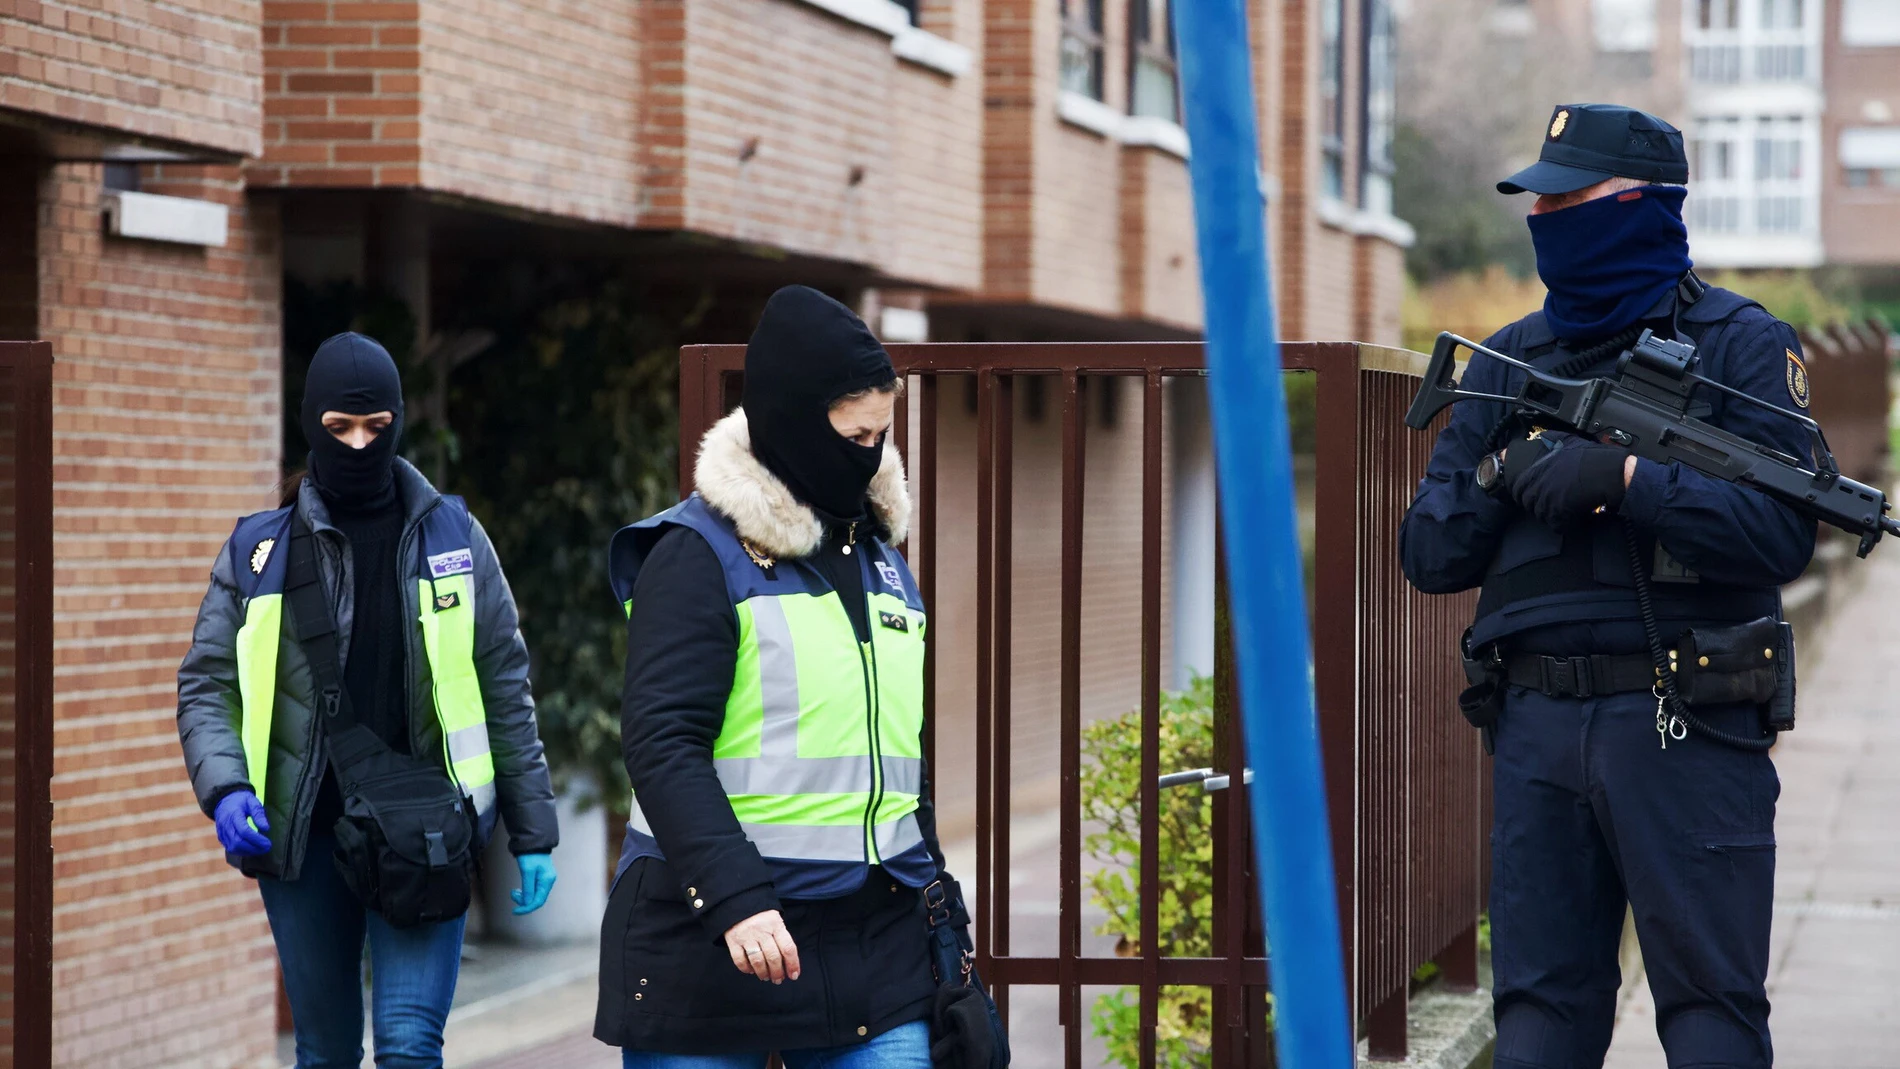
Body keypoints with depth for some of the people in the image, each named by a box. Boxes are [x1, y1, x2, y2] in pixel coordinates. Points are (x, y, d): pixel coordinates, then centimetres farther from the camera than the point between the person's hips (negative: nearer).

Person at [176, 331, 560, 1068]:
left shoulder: (452, 537, 4)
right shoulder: (260, 551, 5)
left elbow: (505, 688, 7)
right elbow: (205, 685, 5)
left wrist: (533, 832, 5)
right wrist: (226, 791, -14)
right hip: (303, 834, 1)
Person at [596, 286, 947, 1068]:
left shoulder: (879, 555, 15)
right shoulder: (701, 554, -7)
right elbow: (661, 743, -16)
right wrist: (734, 896, -26)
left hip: (877, 945, 6)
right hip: (711, 943, -6)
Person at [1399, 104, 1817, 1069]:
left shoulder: (1739, 346, 0)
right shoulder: (1508, 361, 14)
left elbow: (1783, 533, -13)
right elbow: (1429, 555, 11)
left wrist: (1626, 479, -20)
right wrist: (1496, 475, -8)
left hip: (1686, 732, -5)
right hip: (1538, 728, 5)